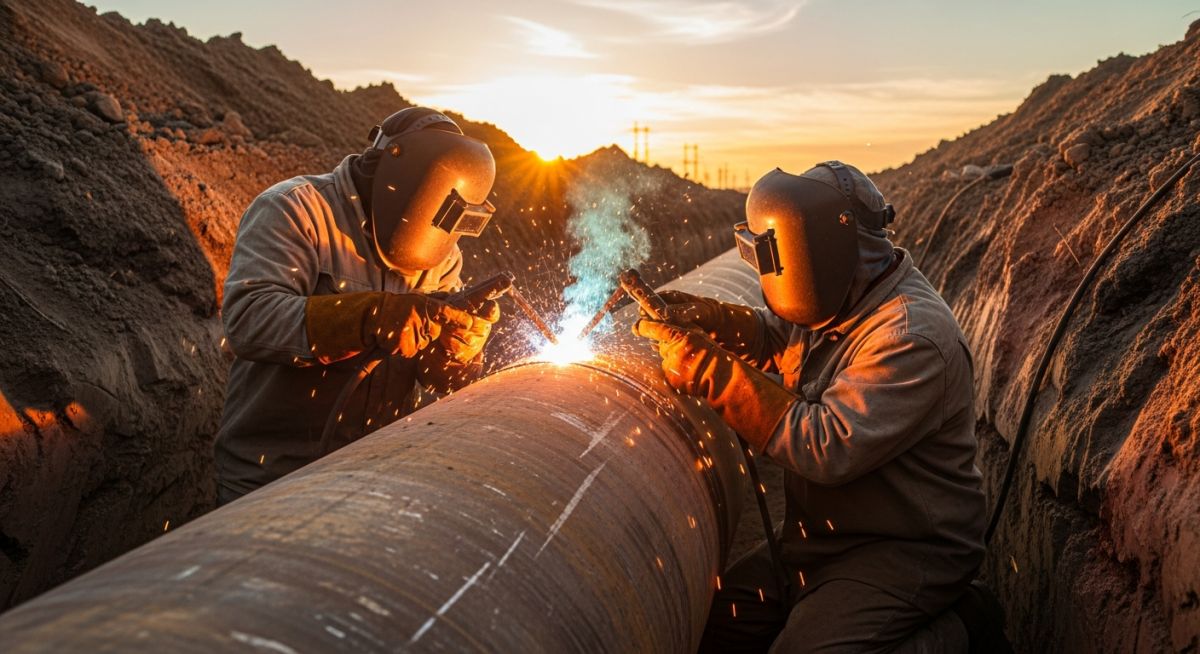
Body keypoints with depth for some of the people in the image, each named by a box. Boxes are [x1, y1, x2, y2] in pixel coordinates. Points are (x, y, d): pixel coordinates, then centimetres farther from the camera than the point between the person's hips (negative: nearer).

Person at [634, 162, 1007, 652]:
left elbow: (828, 449, -31)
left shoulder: (910, 337, -26)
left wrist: (713, 372, -29)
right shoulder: (844, 301, 1)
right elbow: (776, 339, 16)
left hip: (904, 551, -8)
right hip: (821, 537, 8)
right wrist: (709, 319, -7)